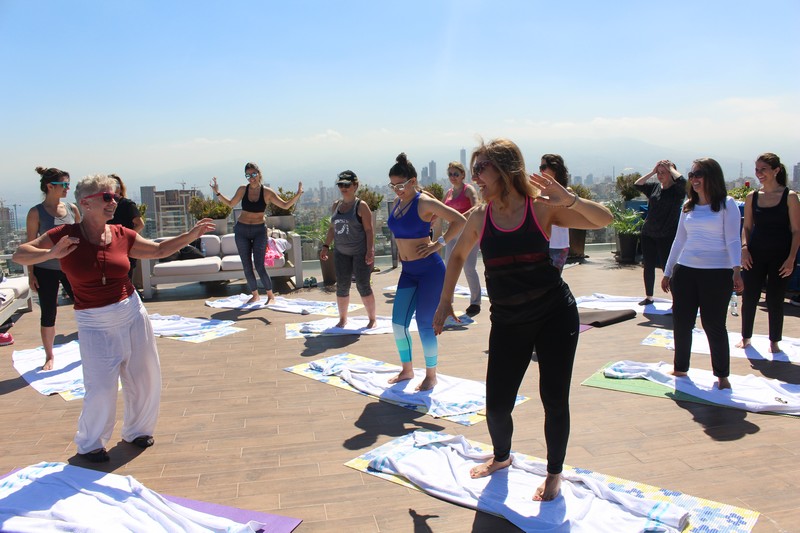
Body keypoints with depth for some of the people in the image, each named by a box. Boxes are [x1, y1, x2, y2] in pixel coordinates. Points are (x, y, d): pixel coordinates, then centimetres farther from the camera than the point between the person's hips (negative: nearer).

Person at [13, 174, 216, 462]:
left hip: (132, 314, 4)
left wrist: (190, 235, 3)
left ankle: (137, 430, 36)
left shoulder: (122, 236, -1)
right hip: (94, 324, -4)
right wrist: (51, 254, -25)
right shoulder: (64, 235, -10)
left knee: (146, 378, 12)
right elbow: (19, 254, -6)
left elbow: (159, 250, 12)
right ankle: (89, 444, 21)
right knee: (101, 388, -6)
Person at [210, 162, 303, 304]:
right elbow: (230, 203, 14)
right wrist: (217, 193, 3)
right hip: (242, 230, 2)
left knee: (260, 266, -9)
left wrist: (297, 195, -20)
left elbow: (285, 205, -5)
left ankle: (270, 295, 7)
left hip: (259, 230, -2)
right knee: (247, 267, 5)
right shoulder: (242, 190, -1)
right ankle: (255, 295, 20)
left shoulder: (267, 192, -6)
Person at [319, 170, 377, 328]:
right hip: (341, 252, 5)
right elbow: (332, 228, 18)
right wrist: (325, 246, 12)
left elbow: (369, 230, -11)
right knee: (342, 287, 6)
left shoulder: (361, 206, -7)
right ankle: (343, 318, 20)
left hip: (361, 252, -5)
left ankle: (372, 319, 11)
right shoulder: (336, 205, 11)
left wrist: (370, 251, -18)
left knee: (363, 286, -3)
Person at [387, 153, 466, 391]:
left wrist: (439, 244, -16)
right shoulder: (397, 203, 7)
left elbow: (460, 221, -18)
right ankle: (407, 370, 26)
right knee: (398, 322, 8)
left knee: (425, 325, -1)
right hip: (408, 270, 8)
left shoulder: (424, 202, -15)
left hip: (429, 269, -8)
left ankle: (431, 375, 17)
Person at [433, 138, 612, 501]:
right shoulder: (480, 217, -1)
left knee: (554, 399, 3)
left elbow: (604, 220, -11)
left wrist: (570, 200, -28)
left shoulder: (541, 207, -8)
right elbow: (458, 255, 16)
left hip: (555, 315, -2)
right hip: (507, 322, 2)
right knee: (496, 405, 3)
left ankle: (554, 473, 29)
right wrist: (445, 301, 15)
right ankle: (501, 457, 36)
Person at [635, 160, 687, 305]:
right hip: (648, 234, 5)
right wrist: (652, 171, -2)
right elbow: (637, 185, 0)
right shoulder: (654, 187, 9)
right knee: (648, 266, 11)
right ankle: (649, 297, 25)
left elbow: (682, 181, -26)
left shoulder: (677, 189, -5)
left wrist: (671, 168, -11)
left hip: (667, 236, -5)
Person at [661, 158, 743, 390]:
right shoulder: (688, 206, 13)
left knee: (714, 325, 1)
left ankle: (722, 376, 17)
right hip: (685, 271, 5)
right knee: (681, 323, 8)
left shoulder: (727, 204, -1)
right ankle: (680, 369, 24)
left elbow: (732, 240, -8)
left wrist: (736, 269, -20)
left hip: (717, 273, -5)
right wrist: (668, 272, 17)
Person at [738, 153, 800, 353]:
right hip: (755, 255, 3)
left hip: (780, 257, -3)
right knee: (749, 297, 6)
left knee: (775, 300, 6)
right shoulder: (752, 197, 4)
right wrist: (744, 248, -7)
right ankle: (746, 337, 24)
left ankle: (774, 341, 22)